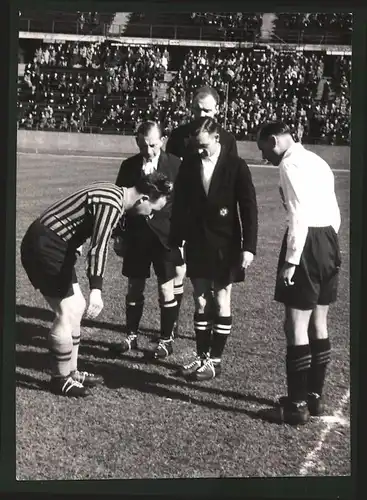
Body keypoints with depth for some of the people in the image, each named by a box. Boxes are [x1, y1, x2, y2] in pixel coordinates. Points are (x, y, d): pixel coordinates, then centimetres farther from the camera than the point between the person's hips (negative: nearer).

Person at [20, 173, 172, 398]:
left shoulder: (114, 192, 9)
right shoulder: (111, 205, -22)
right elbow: (99, 247, -32)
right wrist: (96, 290, -38)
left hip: (56, 245, 10)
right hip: (44, 246, -10)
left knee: (77, 308, 13)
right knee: (67, 313, -7)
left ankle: (71, 372, 22)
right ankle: (61, 380, 6)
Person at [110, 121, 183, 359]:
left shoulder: (175, 165, -8)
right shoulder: (129, 166, 1)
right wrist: (119, 236, 6)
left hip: (166, 236, -3)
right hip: (136, 235, 3)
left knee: (167, 289, 4)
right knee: (134, 287, 10)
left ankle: (167, 339, 17)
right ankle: (132, 336, 24)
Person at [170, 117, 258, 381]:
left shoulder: (236, 166, -9)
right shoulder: (189, 164, 2)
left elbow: (249, 208, -9)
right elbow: (179, 205, 7)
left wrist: (249, 246, -13)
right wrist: (175, 242, 6)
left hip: (225, 245, -4)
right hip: (196, 243, 4)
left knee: (221, 302, 3)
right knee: (201, 302, 10)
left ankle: (216, 359, 12)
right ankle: (202, 356, 21)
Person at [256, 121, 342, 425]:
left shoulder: (290, 164, -11)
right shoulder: (317, 161, 17)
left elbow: (299, 215, -20)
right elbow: (334, 212, 17)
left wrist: (290, 260, -19)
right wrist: (327, 244, 21)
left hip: (307, 244, -10)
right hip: (328, 242, 10)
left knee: (296, 325, -3)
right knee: (318, 324, 16)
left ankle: (297, 405, 4)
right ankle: (314, 396, 26)